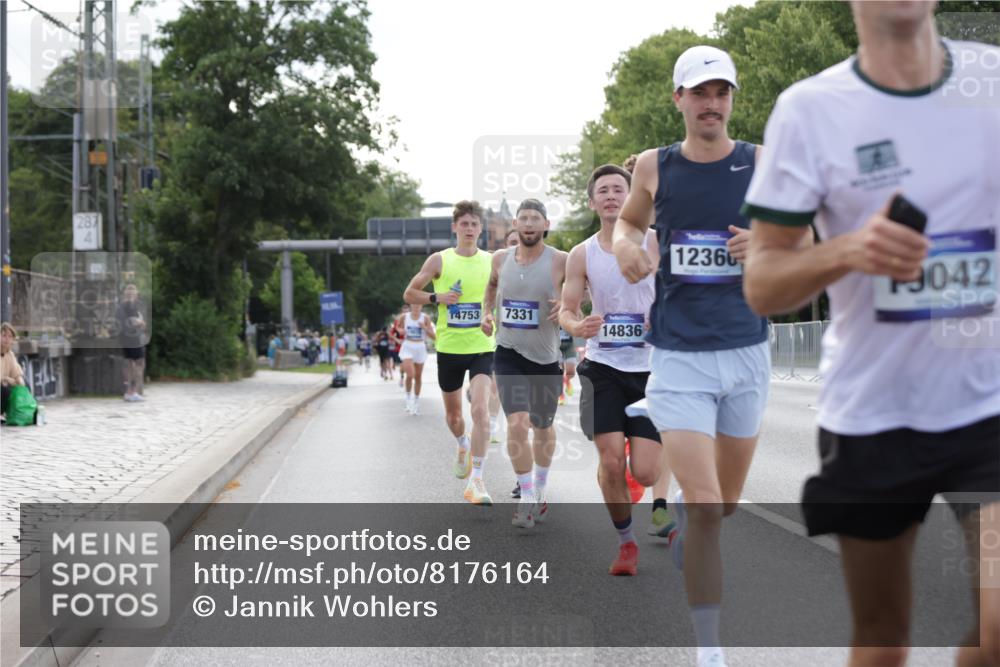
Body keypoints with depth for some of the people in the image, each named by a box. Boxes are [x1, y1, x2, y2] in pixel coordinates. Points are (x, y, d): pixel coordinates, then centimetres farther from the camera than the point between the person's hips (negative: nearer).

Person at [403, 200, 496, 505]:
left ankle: (476, 481, -16)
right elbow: (409, 294, 6)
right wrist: (437, 297, -12)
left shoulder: (492, 262, 2)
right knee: (452, 414, 15)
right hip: (449, 348, 1)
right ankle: (463, 444, 50)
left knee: (480, 409, -19)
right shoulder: (439, 260, 0)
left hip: (482, 347, -1)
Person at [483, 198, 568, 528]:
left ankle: (540, 491, 38)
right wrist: (487, 312, 10)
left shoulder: (560, 261, -10)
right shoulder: (500, 258, 1)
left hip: (546, 357, -1)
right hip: (509, 353, 1)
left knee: (543, 427, 15)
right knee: (517, 424, -16)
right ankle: (527, 498, -6)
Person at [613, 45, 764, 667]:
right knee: (704, 506, -14)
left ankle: (680, 516, 52)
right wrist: (625, 243, -1)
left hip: (747, 352, 2)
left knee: (726, 502, 15)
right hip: (679, 358, -2)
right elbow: (629, 220, 21)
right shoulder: (653, 166, 2)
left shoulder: (762, 163, 0)